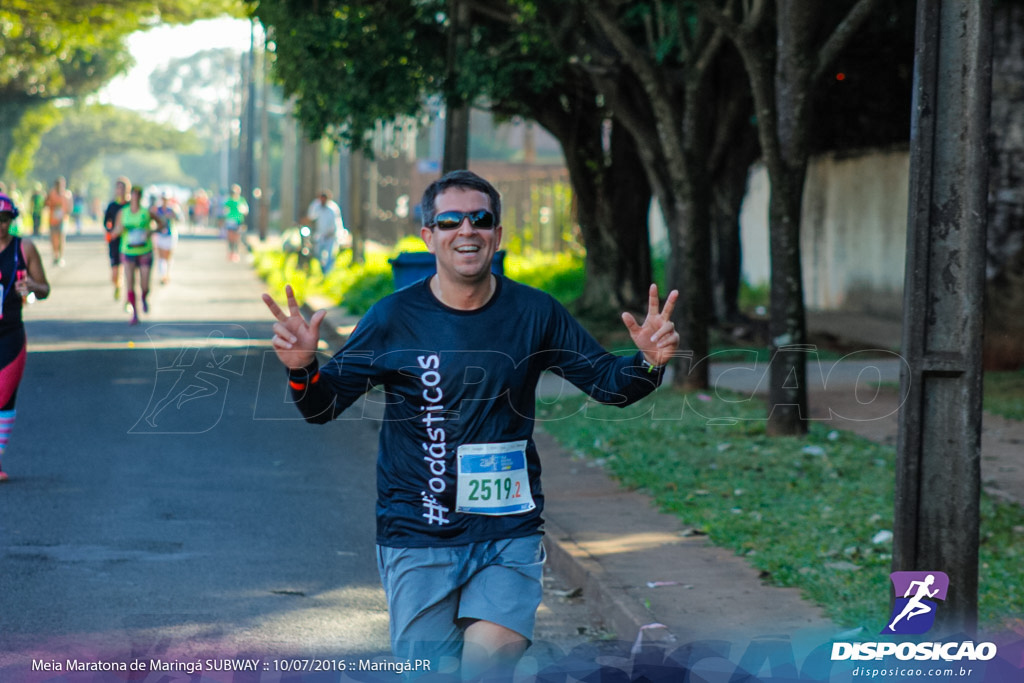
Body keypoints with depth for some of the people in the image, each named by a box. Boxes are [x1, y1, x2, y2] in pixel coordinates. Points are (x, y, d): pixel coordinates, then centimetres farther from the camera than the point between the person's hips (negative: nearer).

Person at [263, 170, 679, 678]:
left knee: (493, 657, -17)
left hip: (507, 531, 1)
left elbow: (608, 383, 7)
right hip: (416, 536, 0)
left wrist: (648, 362, -14)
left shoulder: (533, 313, 2)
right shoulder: (394, 318, -2)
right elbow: (322, 406, 1)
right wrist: (301, 368, -21)